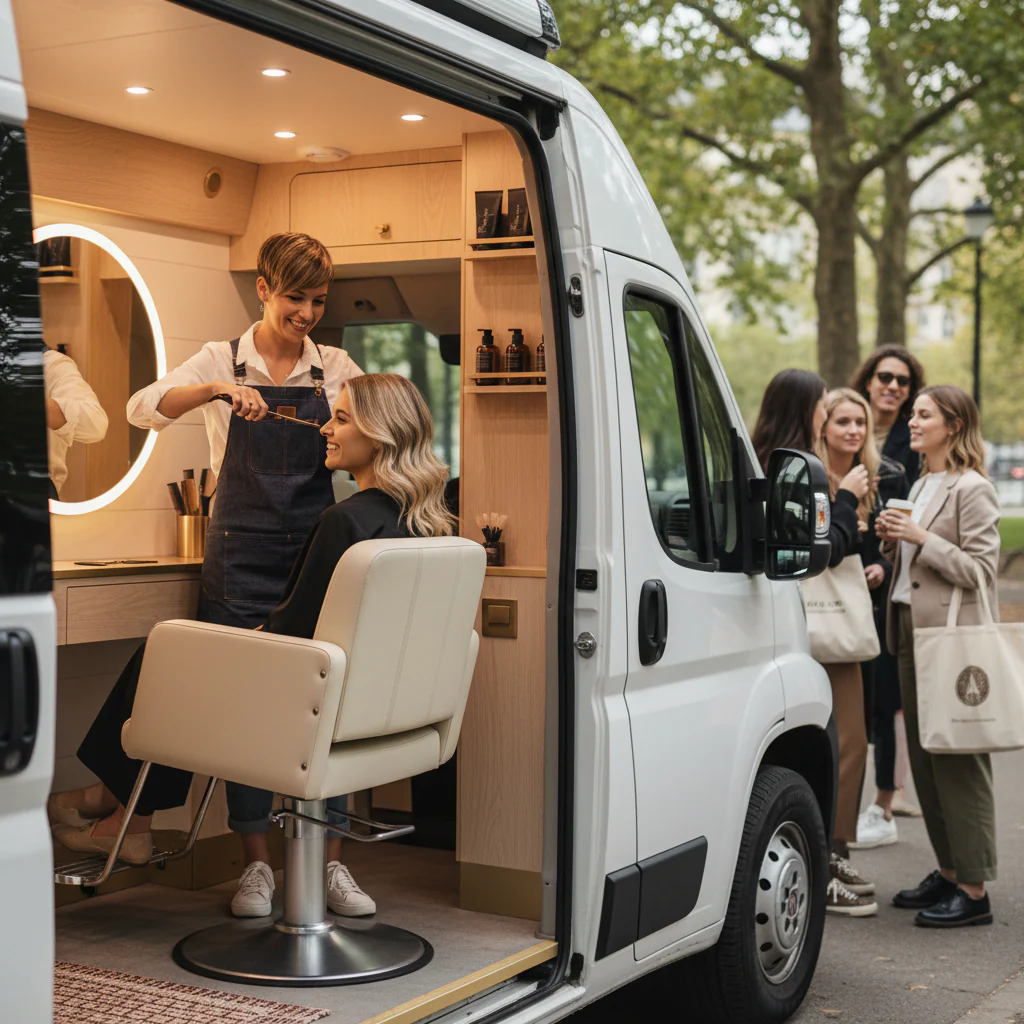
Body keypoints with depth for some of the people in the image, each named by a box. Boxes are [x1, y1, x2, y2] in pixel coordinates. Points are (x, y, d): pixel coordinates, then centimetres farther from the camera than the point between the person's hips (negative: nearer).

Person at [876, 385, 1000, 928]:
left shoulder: (972, 488, -9)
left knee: (958, 763, -4)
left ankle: (973, 889, 2)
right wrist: (894, 541, 5)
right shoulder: (920, 486, 17)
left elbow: (979, 569, -15)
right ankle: (949, 871, 22)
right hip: (911, 632, 9)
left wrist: (921, 538, -17)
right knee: (924, 759, 11)